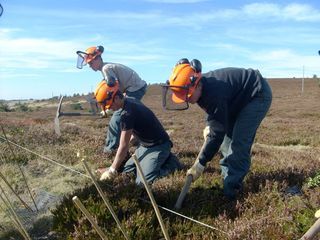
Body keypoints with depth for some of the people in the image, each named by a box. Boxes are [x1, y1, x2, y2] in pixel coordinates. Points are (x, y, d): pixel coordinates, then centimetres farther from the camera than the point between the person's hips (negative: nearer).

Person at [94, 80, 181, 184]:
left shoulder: (127, 113, -27)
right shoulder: (129, 102, 1)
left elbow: (123, 146, -21)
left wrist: (112, 171, -12)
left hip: (158, 146, -9)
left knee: (142, 182, -21)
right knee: (125, 171, 6)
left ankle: (171, 164, 1)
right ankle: (163, 159, 15)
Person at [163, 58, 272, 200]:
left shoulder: (214, 92, -37)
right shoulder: (203, 88, -9)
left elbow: (218, 132, -33)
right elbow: (214, 111, 13)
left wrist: (200, 163, -29)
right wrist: (209, 126, -4)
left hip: (258, 94, -9)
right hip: (240, 98, 9)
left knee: (239, 142, -17)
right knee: (228, 136, 7)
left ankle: (231, 189, -11)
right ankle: (228, 176, 17)